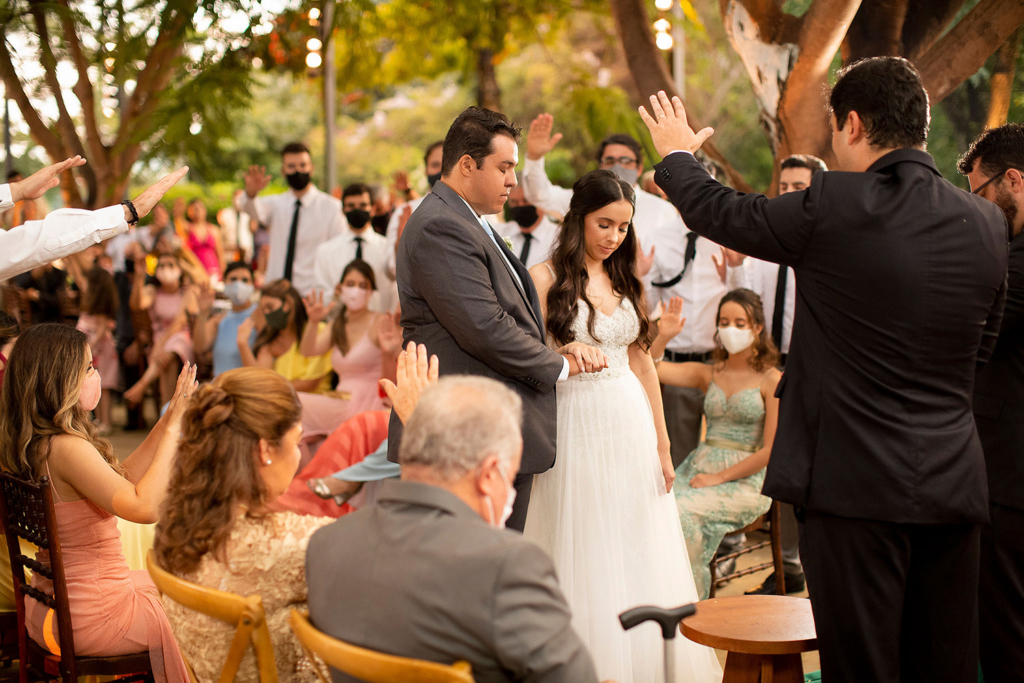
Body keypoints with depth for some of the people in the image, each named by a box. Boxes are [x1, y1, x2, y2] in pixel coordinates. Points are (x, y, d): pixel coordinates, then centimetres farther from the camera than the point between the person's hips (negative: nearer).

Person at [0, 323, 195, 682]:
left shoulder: (35, 443, 3)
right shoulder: (65, 447, -28)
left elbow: (122, 479, 10)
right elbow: (144, 507, -35)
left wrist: (169, 419, 6)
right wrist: (174, 426, -26)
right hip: (91, 618, -9)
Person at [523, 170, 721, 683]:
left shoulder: (625, 279, 13)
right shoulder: (546, 278, -5)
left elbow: (641, 361, 14)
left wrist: (662, 443, 12)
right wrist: (566, 352, -28)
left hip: (633, 426, 5)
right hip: (576, 427, -5)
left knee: (637, 555, 9)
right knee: (584, 556, 2)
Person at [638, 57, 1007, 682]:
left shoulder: (836, 207, -12)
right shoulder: (988, 223, 4)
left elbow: (720, 213, 3)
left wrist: (677, 155, 23)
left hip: (859, 485, -5)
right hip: (954, 486, 6)